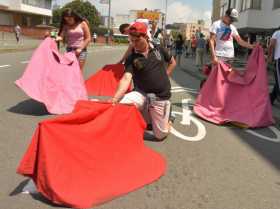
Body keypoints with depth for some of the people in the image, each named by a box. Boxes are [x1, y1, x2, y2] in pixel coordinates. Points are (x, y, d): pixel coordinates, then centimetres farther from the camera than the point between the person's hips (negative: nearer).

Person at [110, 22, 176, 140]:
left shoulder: (159, 50, 0)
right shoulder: (131, 59, -5)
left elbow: (173, 63, 18)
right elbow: (126, 79, -21)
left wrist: (164, 77, 6)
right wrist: (115, 98, -37)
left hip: (160, 97, 0)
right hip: (141, 94, 1)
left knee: (160, 135, -1)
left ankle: (167, 119, 38)